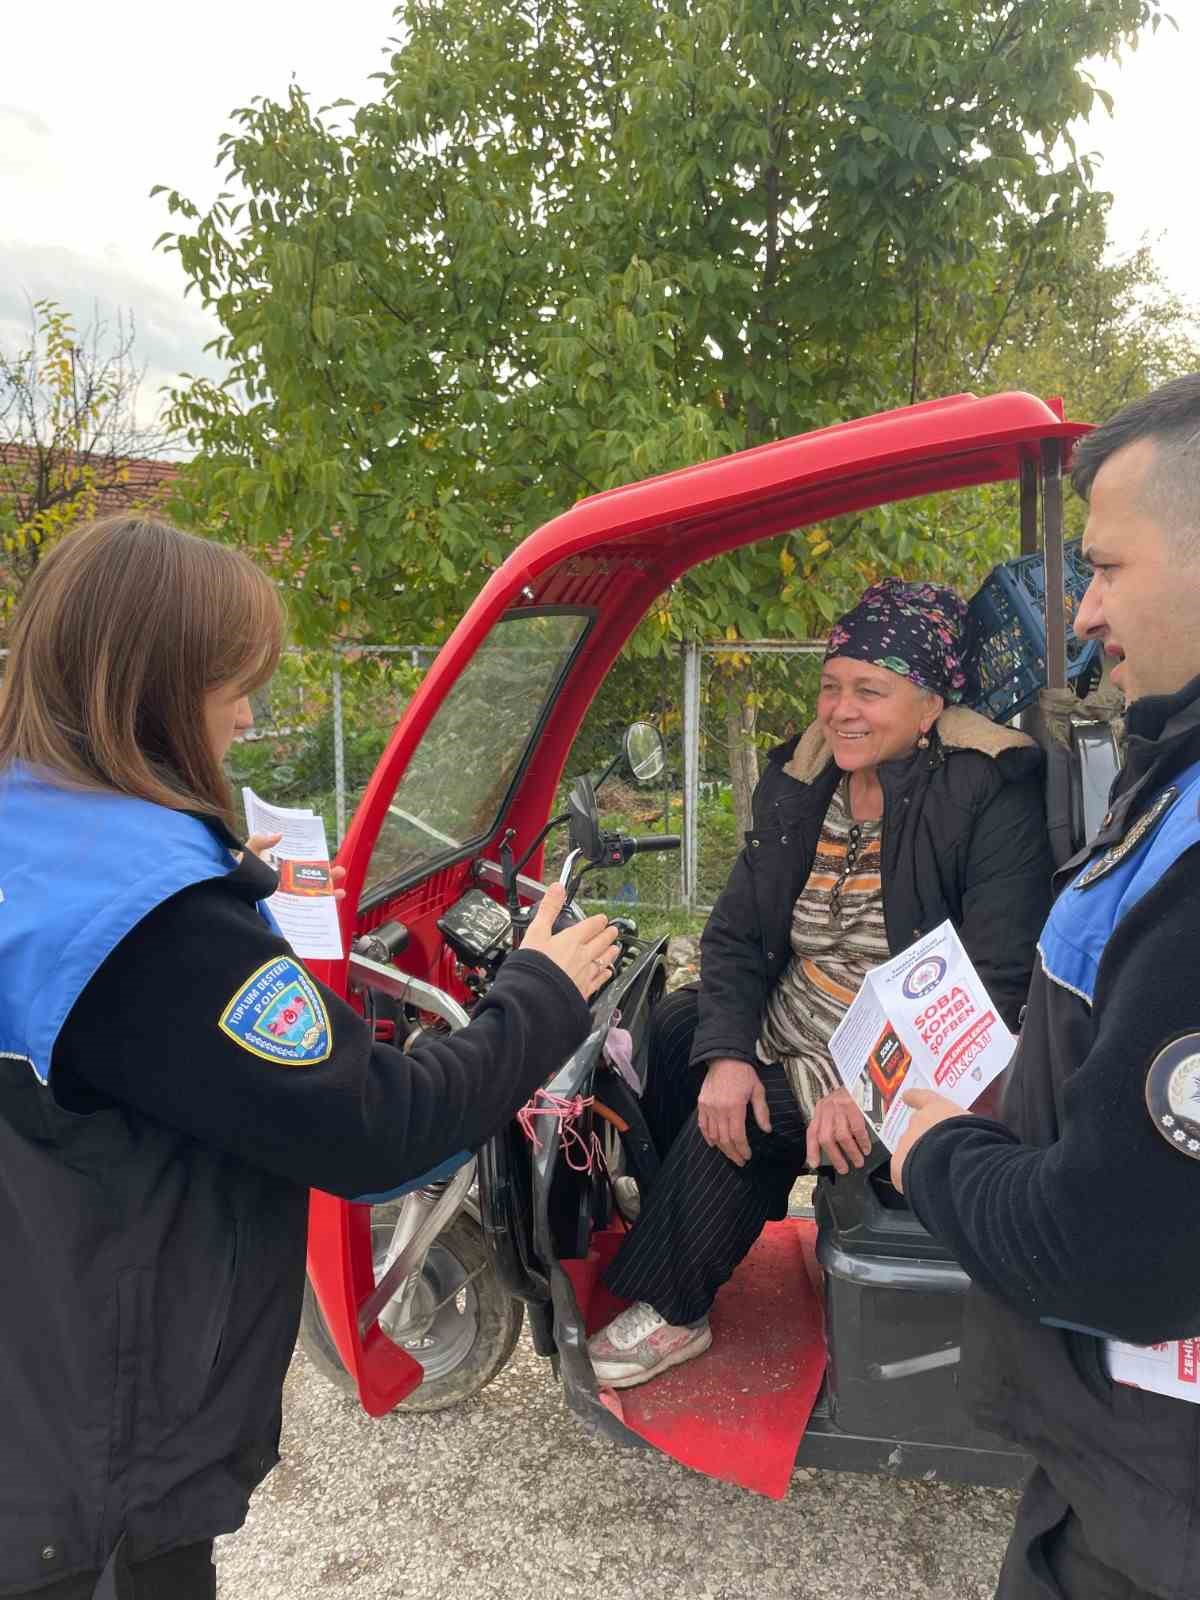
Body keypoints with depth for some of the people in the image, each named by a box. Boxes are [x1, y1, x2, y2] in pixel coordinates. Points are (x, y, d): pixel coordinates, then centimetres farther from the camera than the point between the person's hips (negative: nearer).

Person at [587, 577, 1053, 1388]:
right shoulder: (801, 782, 0)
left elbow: (998, 987, -23)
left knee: (734, 1125, -19)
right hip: (783, 1027, 7)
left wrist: (874, 1093, -29)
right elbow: (735, 935, 0)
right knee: (665, 1033, -5)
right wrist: (726, 1054, -16)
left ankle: (672, 1309, 6)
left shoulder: (990, 798, -19)